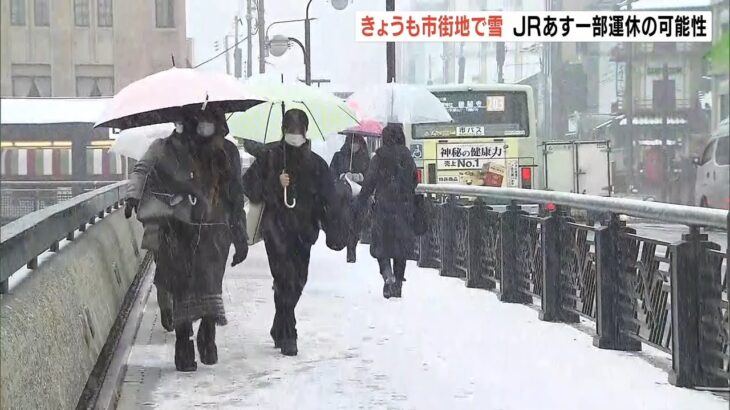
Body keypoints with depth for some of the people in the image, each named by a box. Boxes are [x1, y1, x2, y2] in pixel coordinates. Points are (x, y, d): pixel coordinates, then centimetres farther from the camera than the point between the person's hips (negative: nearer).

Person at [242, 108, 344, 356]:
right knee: (285, 279, -15)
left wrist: (333, 232, 4)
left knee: (297, 282, 5)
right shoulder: (269, 157, 4)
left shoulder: (315, 163, 11)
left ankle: (280, 330, 25)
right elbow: (250, 186, 2)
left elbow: (327, 200, 11)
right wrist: (275, 184, -13)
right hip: (276, 227, -3)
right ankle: (287, 336, -12)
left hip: (303, 230, 4)